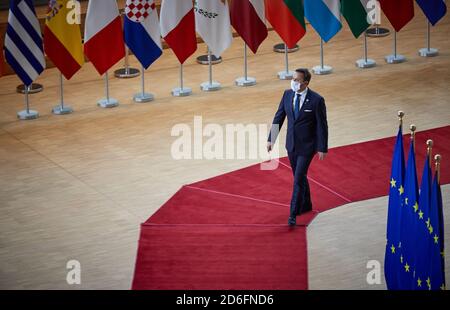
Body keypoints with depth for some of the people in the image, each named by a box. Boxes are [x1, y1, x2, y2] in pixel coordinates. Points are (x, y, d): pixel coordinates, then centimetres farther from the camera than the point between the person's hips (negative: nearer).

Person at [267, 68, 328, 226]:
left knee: (298, 179, -10)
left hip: (307, 146, -6)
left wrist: (322, 148, -11)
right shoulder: (288, 94, -2)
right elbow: (279, 117, 5)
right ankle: (306, 205, 39)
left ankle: (293, 214, -5)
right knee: (300, 176, 20)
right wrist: (271, 139, 4)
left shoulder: (316, 100, -18)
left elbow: (322, 125, -12)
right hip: (291, 144, 6)